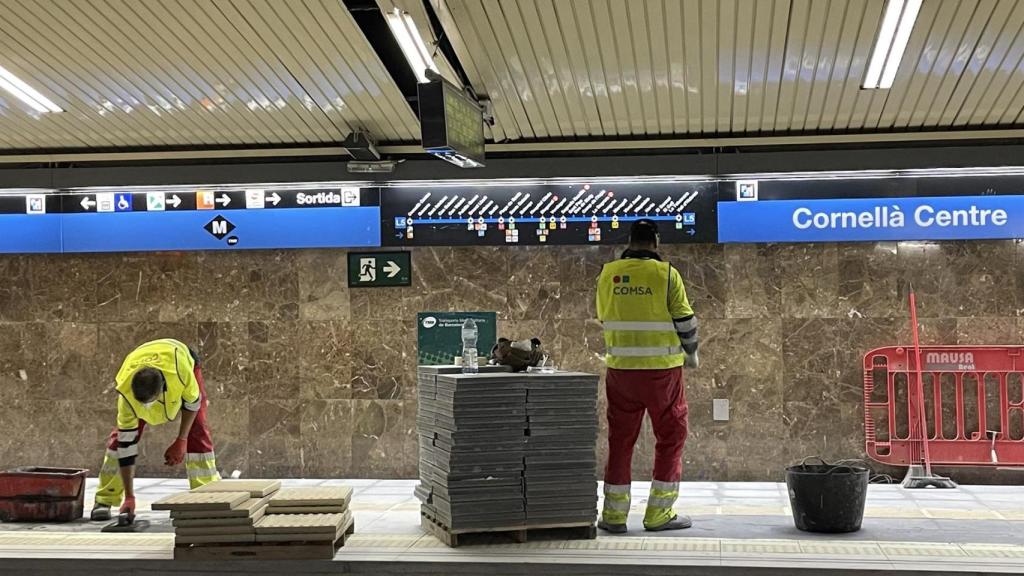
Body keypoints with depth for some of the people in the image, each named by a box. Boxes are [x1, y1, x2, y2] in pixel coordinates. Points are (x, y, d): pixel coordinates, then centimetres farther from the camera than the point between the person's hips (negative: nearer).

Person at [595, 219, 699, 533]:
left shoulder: (608, 274, 1)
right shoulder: (666, 274, -10)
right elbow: (685, 321, -5)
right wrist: (691, 354, 13)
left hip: (620, 368, 3)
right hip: (662, 368, -3)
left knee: (620, 439, 12)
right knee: (670, 436, 10)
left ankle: (614, 514, 15)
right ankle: (659, 513, 11)